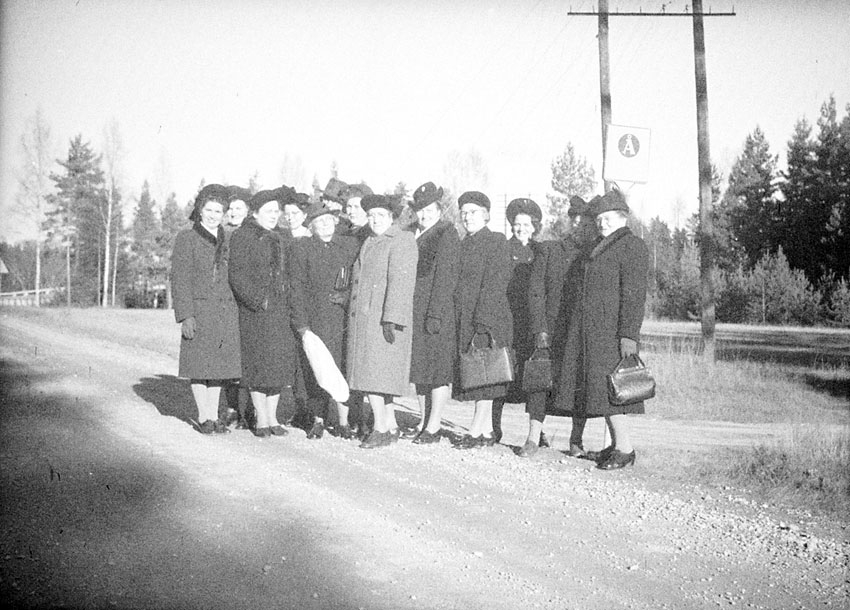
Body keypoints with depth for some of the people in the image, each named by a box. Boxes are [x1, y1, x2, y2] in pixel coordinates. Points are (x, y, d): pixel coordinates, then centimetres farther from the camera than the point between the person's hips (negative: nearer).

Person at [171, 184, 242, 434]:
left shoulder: (227, 240, 13)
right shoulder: (186, 238, -2)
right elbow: (180, 280, -6)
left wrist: (238, 311, 12)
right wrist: (185, 315, -13)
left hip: (226, 312, 4)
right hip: (199, 311, -4)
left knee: (219, 364, 8)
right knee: (199, 365, 0)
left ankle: (214, 415, 18)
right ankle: (203, 416, 12)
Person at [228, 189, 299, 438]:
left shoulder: (283, 240, 17)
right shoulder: (242, 236, -3)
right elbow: (238, 275, -10)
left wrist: (291, 304, 8)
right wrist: (258, 301, -17)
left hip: (281, 310, 6)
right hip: (255, 310, -6)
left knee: (280, 361, 5)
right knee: (258, 361, -3)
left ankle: (273, 418, 15)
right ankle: (261, 420, 6)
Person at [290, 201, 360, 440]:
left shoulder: (350, 245, 11)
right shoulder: (301, 247, 7)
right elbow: (297, 286, 2)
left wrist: (347, 296, -6)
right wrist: (301, 322, -5)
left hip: (344, 316, 1)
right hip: (313, 319, 0)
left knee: (344, 369, -4)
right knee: (315, 371, 0)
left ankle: (343, 422, 5)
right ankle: (318, 420, 14)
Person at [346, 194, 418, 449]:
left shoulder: (402, 241, -7)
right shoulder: (370, 243, 20)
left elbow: (400, 282, -16)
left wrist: (391, 319, -22)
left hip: (384, 319, -9)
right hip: (362, 318, 9)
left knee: (374, 373, -10)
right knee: (368, 373, 9)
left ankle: (380, 429, -1)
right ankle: (391, 427, 17)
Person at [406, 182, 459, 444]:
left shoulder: (447, 234, -8)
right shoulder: (415, 234, 14)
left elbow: (445, 278, -14)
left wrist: (435, 315, -18)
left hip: (438, 312, -8)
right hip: (414, 312, 8)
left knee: (438, 369, -1)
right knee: (419, 367, 12)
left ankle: (433, 428, 5)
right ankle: (423, 422, 22)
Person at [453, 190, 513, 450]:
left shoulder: (496, 242, -5)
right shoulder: (463, 245, 17)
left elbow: (495, 283, -13)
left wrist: (484, 318, -20)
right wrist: (456, 319, 11)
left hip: (489, 318, -8)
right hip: (464, 319, 8)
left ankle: (476, 431, -2)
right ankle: (487, 431, 14)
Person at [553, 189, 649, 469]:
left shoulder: (632, 246, -7)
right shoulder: (602, 247, 21)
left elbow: (635, 295, -15)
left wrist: (629, 335, -21)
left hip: (611, 330, -9)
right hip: (590, 329, 9)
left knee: (608, 389, -9)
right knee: (598, 389, 9)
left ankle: (625, 449, -2)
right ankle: (616, 444, 15)